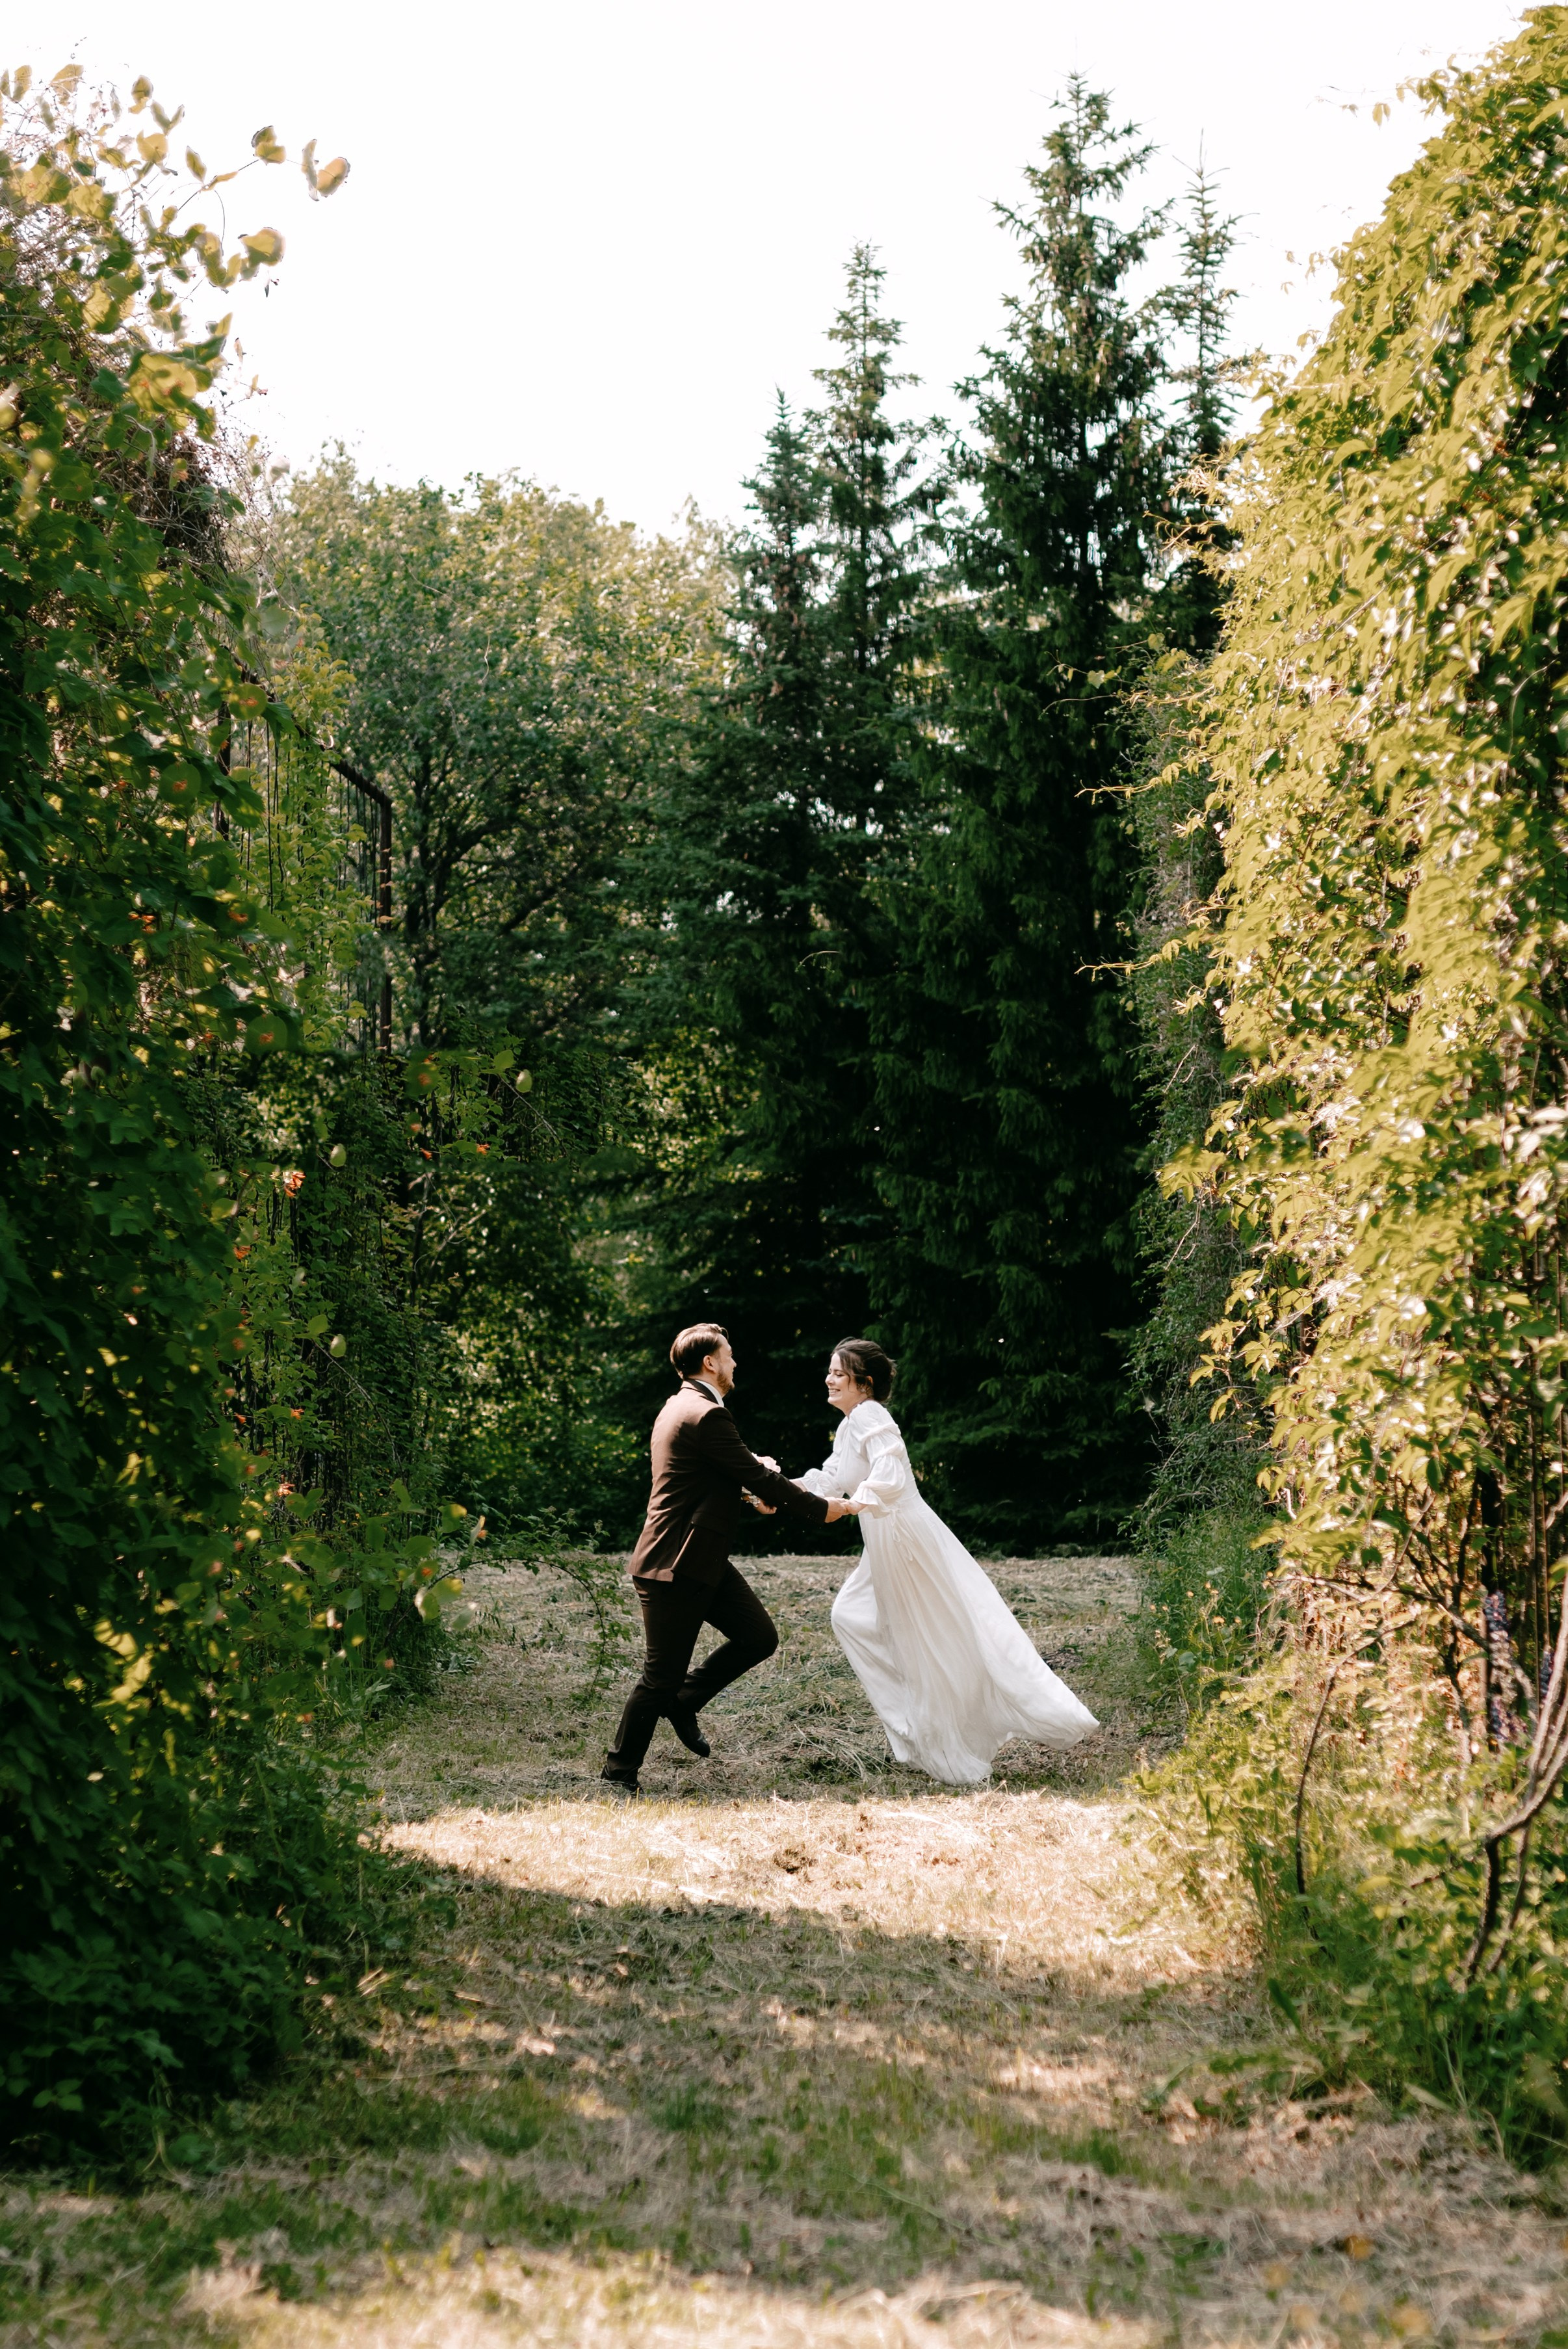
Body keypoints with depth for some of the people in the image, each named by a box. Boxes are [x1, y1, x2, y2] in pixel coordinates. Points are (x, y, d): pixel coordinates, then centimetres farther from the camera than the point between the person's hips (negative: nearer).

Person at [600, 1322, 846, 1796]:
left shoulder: (683, 1406, 14)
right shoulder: (706, 1415, -19)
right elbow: (757, 1476, -15)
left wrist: (753, 1486, 9)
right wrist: (819, 1508, -4)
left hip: (703, 1561, 10)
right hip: (674, 1566, -10)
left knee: (760, 1637, 8)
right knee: (662, 1675, -4)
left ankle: (682, 1703, 20)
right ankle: (619, 1772, 7)